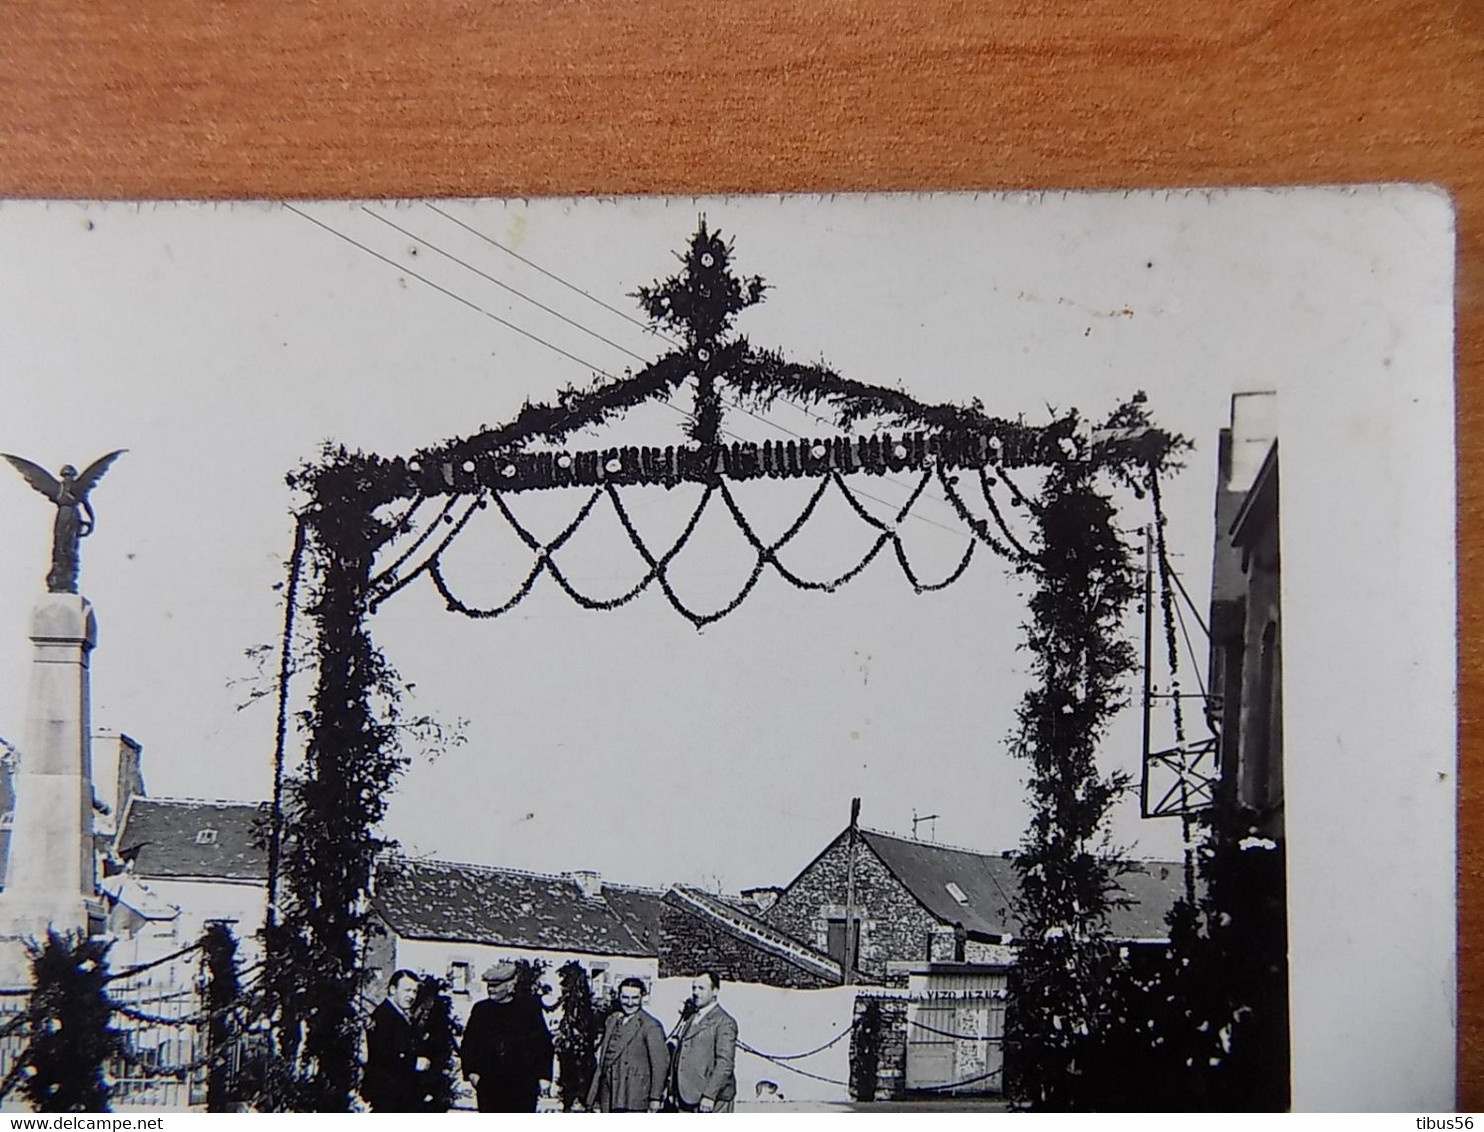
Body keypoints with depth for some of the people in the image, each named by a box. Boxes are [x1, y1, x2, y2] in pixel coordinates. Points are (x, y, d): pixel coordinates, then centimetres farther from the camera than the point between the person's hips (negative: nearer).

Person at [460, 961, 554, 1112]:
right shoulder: (481, 1009, 9)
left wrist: (544, 1076, -1)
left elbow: (544, 1042, 5)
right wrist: (471, 1072, -1)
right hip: (488, 1082, 2)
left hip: (523, 1083, -2)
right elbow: (468, 1044, 12)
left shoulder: (530, 1006, 3)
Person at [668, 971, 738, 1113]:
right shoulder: (690, 1020, 19)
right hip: (687, 1098, 8)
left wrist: (709, 1096, -20)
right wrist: (676, 1092, 14)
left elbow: (725, 1063, -15)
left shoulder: (725, 1022, -8)